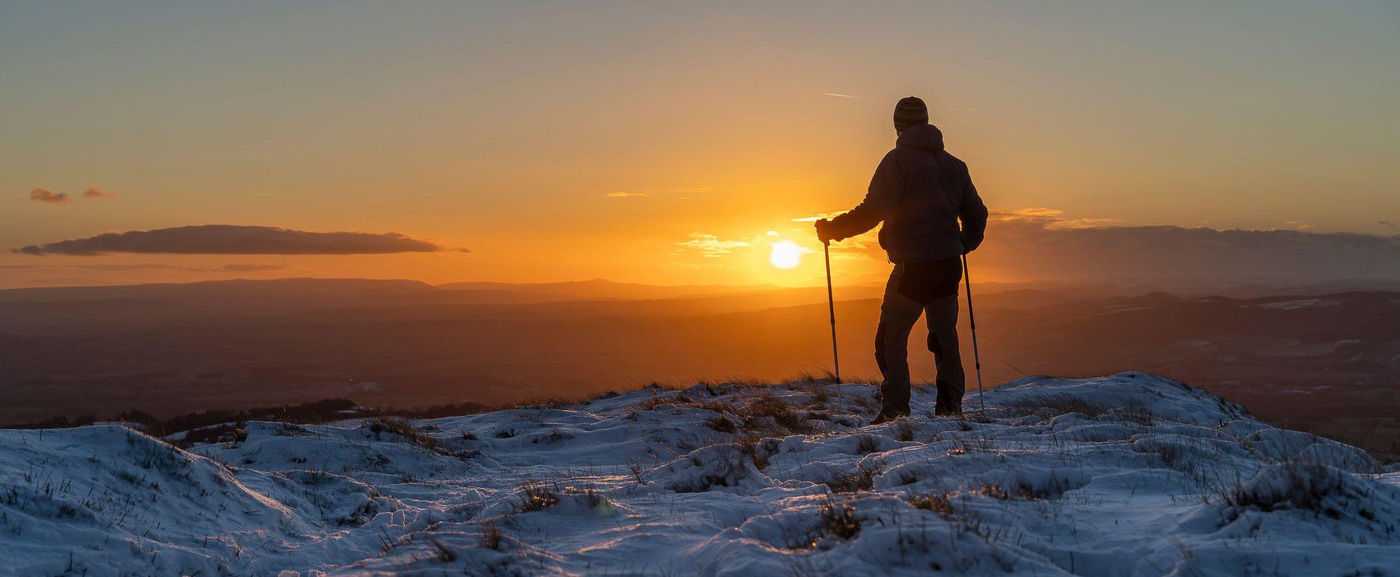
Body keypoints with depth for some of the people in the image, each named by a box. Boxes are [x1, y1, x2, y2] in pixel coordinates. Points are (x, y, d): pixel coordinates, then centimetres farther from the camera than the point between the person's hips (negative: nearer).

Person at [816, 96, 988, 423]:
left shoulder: (898, 160, -6)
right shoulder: (954, 164, 14)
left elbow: (873, 210, -15)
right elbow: (977, 214, 19)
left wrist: (832, 229, -5)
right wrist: (964, 245, 37)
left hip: (912, 265, -6)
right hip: (949, 265, 6)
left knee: (891, 338, 0)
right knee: (945, 336, 15)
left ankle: (895, 408, -8)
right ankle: (950, 406, 15)